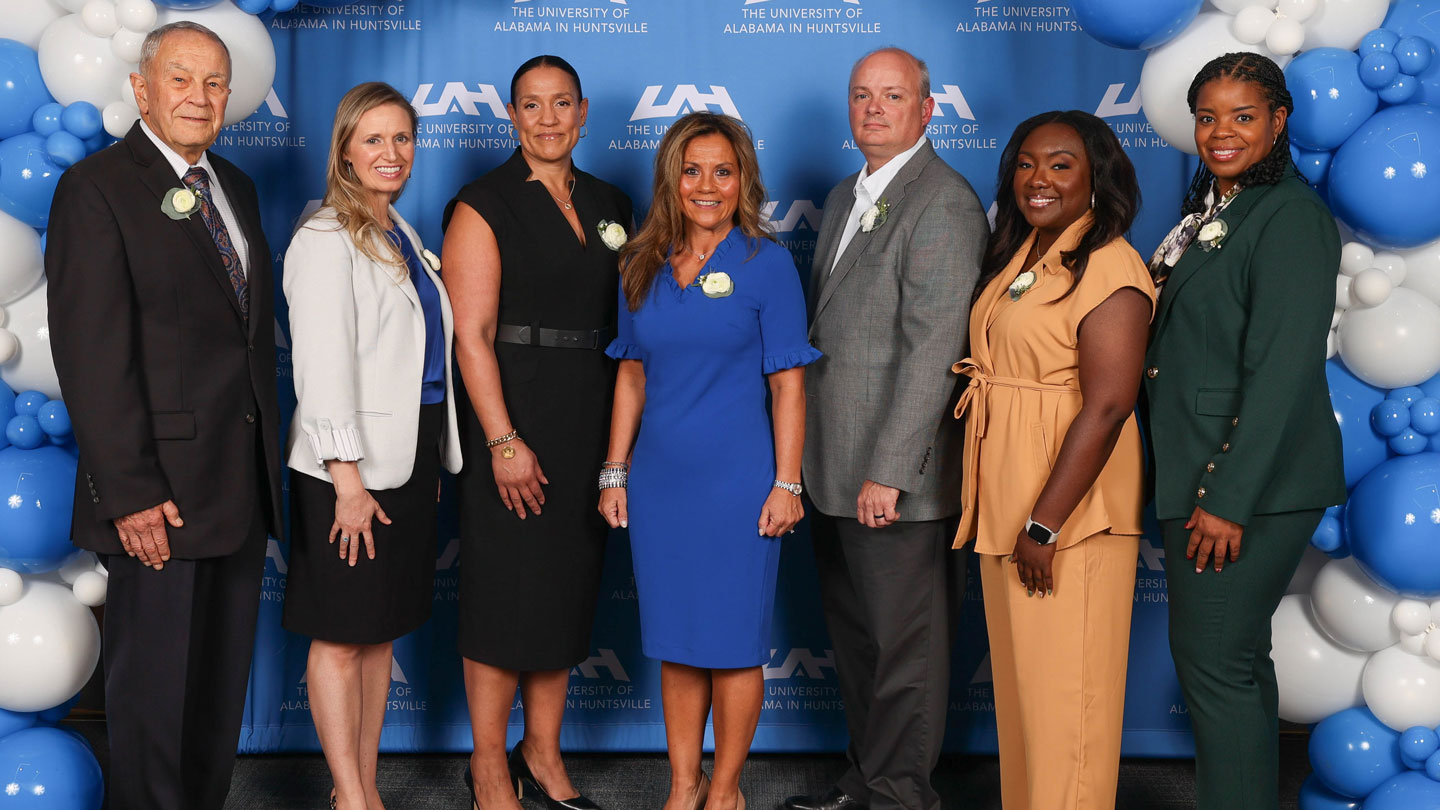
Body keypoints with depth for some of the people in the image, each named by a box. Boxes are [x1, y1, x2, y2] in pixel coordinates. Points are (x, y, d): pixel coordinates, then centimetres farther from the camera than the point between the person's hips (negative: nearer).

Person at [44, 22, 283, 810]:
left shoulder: (235, 187, 14)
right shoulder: (96, 187, -9)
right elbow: (90, 352, -15)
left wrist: (268, 455, 11)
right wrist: (130, 491, -19)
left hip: (242, 480, 7)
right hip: (160, 493, -7)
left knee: (223, 679, 16)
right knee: (154, 681, 5)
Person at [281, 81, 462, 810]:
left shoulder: (402, 238, 15)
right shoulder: (326, 239, -10)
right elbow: (322, 365, -16)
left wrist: (435, 460, 14)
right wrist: (347, 476, -20)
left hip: (410, 458, 8)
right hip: (350, 468, -8)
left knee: (381, 632, 14)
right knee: (341, 639, 2)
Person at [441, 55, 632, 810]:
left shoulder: (609, 204, 12)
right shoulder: (484, 206, -5)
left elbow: (623, 319, 13)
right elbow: (471, 335, -11)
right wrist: (503, 441, -18)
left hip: (590, 422, 6)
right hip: (513, 416, -5)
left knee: (569, 588, 11)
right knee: (506, 589, 0)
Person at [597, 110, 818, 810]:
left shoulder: (766, 263, -4)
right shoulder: (642, 267, 7)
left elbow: (788, 383, -5)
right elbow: (632, 375, 12)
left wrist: (787, 484, -9)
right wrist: (614, 472, 10)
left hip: (736, 482, -4)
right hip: (658, 482, 4)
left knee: (732, 641, 5)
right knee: (674, 640, 12)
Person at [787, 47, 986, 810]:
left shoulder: (943, 204, -13)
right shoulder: (845, 198, 16)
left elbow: (931, 350, -19)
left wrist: (888, 471, -22)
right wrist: (808, 453, 13)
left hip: (898, 476, -9)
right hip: (835, 469, 9)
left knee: (905, 641, 5)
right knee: (853, 636, 19)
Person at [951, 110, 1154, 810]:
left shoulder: (1108, 266, -14)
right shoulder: (1017, 257, 13)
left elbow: (1107, 407, -20)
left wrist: (1045, 525, -21)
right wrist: (1012, 517, 10)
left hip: (1071, 510, -9)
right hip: (1004, 503, 9)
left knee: (1063, 687, 1)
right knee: (1018, 678, 18)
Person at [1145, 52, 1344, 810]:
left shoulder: (1290, 215, -13)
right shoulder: (1210, 213, 14)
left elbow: (1282, 370, -19)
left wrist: (1227, 497, -21)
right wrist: (1199, 486, 11)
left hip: (1254, 483, -9)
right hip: (1199, 472, 9)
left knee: (1213, 662, -4)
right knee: (1238, 659, 17)